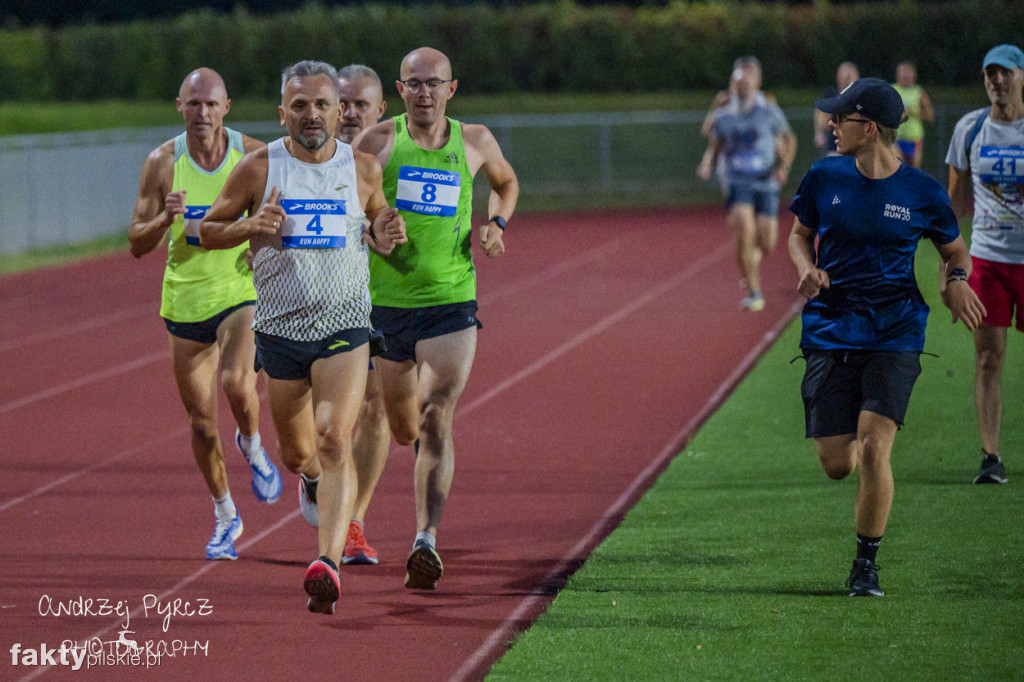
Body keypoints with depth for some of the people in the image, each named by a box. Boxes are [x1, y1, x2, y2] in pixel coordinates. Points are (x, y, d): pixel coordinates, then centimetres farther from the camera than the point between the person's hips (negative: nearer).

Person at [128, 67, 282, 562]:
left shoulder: (253, 157, -6)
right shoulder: (162, 163, -4)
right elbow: (137, 245, -2)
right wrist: (165, 219, -22)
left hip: (243, 288, -2)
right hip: (185, 298, 2)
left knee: (237, 382, -28)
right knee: (201, 418, 6)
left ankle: (252, 447, 6)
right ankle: (225, 516, 26)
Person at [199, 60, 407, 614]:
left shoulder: (364, 168, 0)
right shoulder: (259, 168, -4)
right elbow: (207, 231, 5)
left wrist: (387, 233, -5)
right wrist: (248, 225, -16)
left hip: (345, 326, -1)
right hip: (280, 329, 1)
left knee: (334, 442, -19)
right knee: (297, 453, 15)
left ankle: (327, 567, -27)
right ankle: (314, 480, 54)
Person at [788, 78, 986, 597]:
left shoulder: (922, 193, -5)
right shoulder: (825, 177, 0)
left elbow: (955, 250, 11)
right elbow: (800, 234, 15)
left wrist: (956, 281, -11)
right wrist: (808, 270, -6)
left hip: (894, 335, -2)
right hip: (830, 334, 2)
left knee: (873, 450, -18)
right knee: (836, 465, -2)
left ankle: (866, 562, 1)